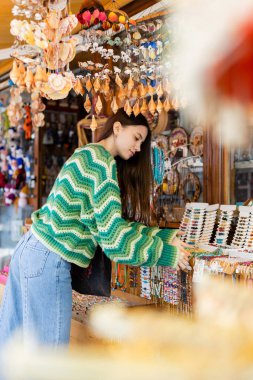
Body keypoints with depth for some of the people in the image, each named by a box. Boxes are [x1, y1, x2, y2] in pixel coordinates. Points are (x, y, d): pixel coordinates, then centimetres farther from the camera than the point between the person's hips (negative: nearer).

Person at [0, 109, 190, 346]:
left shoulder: (88, 156, 19)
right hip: (49, 259, -10)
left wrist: (165, 236, 9)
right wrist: (166, 252, -8)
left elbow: (116, 223, 15)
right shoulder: (101, 160, -12)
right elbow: (114, 236, -18)